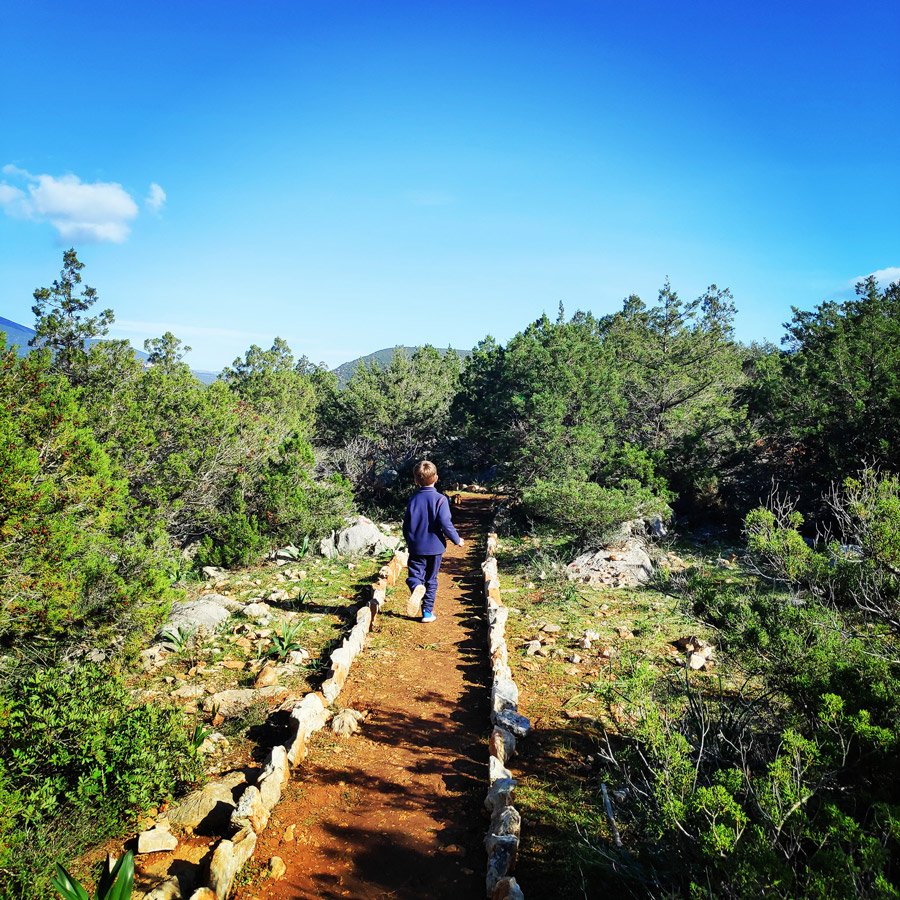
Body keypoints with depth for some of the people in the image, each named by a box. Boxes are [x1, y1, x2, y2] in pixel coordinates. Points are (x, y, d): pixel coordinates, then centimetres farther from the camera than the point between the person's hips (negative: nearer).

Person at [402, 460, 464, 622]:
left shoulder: (413, 499, 0)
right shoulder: (440, 499, -10)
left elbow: (406, 524, 6)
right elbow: (445, 523, -15)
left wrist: (409, 542, 23)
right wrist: (457, 540, 0)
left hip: (416, 548, 1)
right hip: (435, 547, -1)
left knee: (414, 575, 3)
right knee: (431, 580, 12)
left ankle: (417, 587, -32)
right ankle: (427, 612, 16)